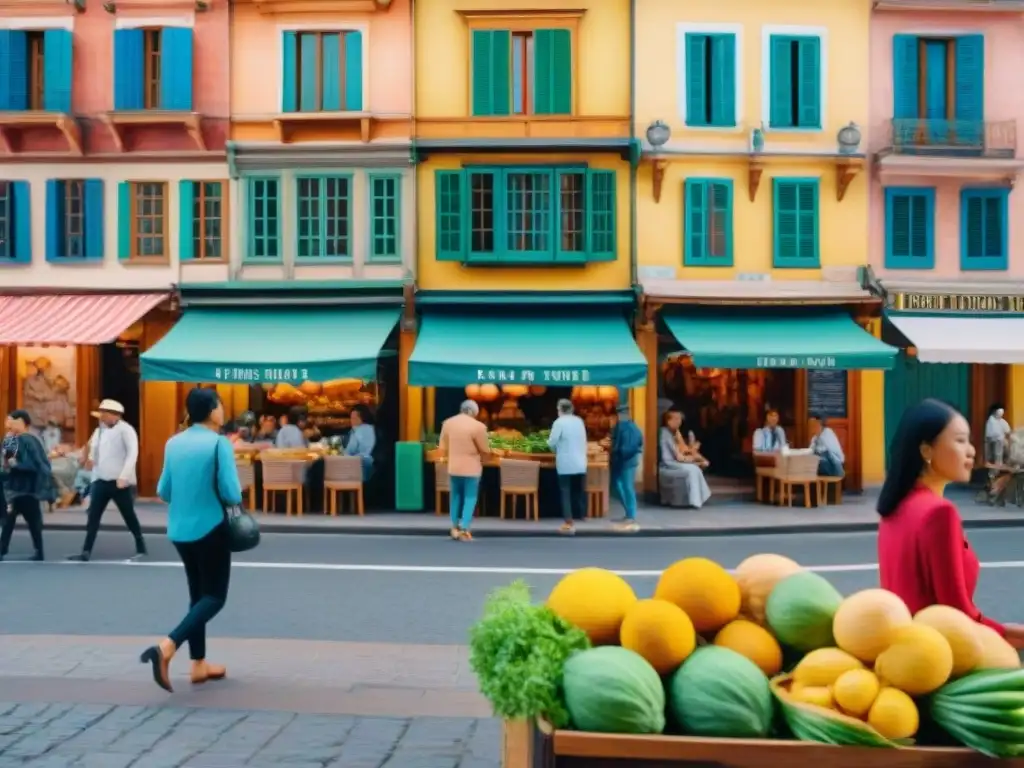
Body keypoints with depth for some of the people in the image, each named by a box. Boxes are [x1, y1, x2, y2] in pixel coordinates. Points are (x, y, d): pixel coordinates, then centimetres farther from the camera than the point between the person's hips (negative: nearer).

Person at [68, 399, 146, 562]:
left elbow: (132, 454, -18)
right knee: (93, 516, 3)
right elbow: (94, 455, 22)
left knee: (129, 516, 4)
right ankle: (86, 552, 6)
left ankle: (141, 548, 18)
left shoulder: (125, 429, -9)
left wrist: (123, 477, -23)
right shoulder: (99, 431, 13)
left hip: (119, 481, -6)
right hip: (101, 480, 6)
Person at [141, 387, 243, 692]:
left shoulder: (174, 443, 4)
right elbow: (231, 494, -17)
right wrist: (235, 497, 5)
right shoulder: (219, 443, -14)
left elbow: (163, 491, 7)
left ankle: (199, 664, 22)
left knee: (197, 593, 18)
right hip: (210, 528, -7)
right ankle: (166, 647, -16)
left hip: (180, 529, 7)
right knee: (214, 596, 3)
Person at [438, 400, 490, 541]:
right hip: (471, 468, -5)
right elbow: (485, 450, -8)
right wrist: (482, 459, 13)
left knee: (455, 496, 17)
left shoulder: (447, 423, 2)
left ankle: (454, 527, 21)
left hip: (453, 467, 5)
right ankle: (464, 529, 1)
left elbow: (442, 447, 7)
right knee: (470, 498, 5)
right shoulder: (478, 426, -15)